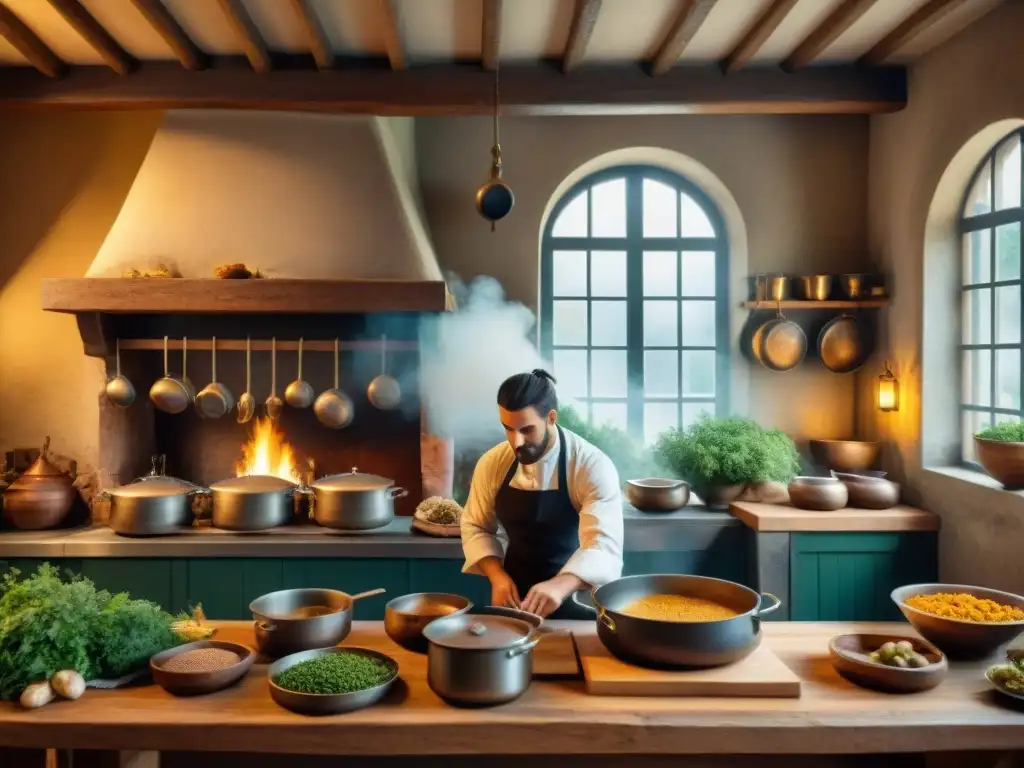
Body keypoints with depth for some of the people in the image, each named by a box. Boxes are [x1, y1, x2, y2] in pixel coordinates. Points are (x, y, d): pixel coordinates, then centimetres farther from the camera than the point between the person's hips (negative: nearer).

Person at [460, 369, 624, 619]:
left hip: (576, 601, -3)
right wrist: (497, 576, -14)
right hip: (515, 596, 3)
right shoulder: (492, 463, -6)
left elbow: (604, 543, -30)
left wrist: (560, 586, -48)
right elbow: (476, 527, 4)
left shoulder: (593, 466, -20)